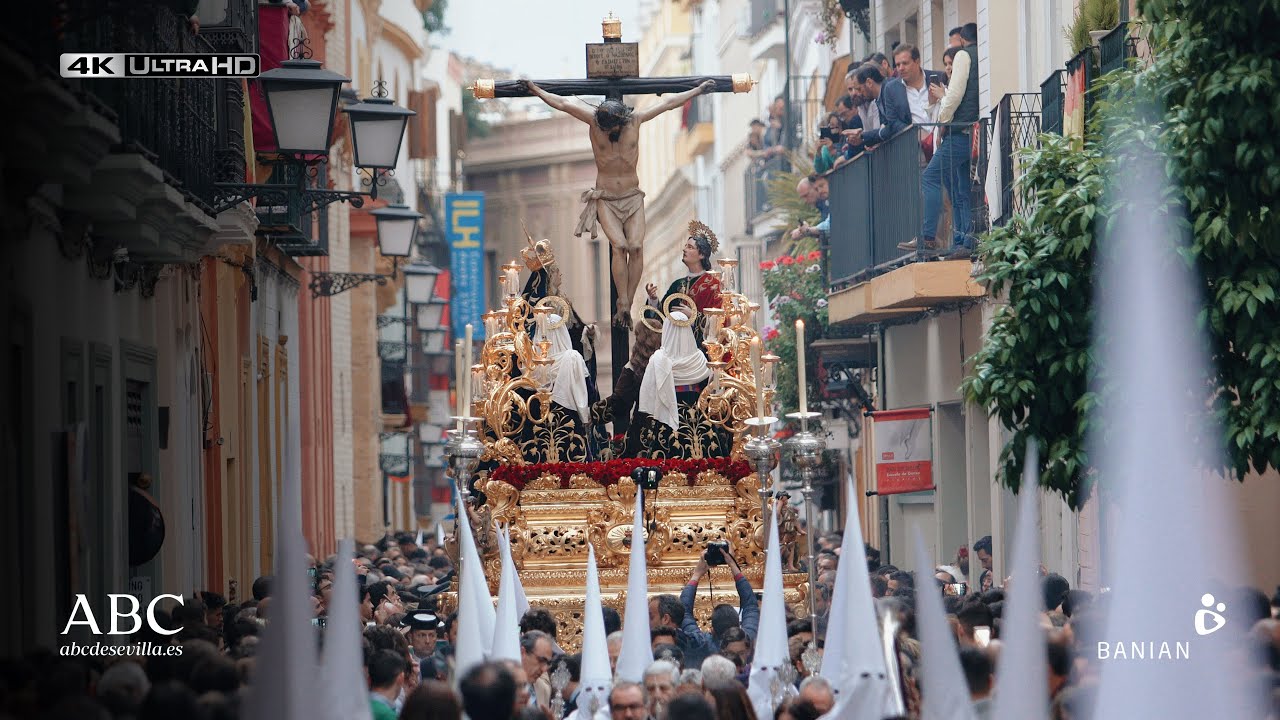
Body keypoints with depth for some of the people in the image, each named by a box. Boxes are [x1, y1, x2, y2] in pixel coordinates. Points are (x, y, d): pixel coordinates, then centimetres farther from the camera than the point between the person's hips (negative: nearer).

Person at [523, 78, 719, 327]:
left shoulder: (636, 120, -3)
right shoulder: (594, 122, -7)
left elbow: (669, 102, 7)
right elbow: (562, 104, -2)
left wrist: (698, 90, 15)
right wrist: (536, 90, -1)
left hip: (632, 196, 2)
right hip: (605, 199, -2)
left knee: (636, 246, -18)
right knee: (619, 246, -21)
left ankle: (626, 304, -14)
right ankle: (624, 306, -21)